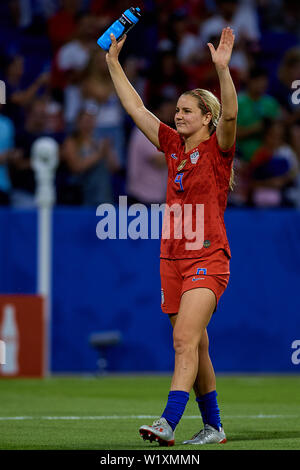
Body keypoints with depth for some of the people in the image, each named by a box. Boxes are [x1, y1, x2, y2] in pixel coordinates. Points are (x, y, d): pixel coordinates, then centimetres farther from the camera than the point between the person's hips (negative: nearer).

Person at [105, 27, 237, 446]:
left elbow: (230, 113, -22)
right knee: (195, 346, 8)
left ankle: (168, 423, -27)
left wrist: (223, 68, -34)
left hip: (207, 258, -7)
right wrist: (113, 63, 14)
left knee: (185, 338, -18)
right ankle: (213, 427, 15)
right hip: (173, 258, 7)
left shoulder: (217, 148, -3)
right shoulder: (173, 145, 13)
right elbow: (136, 108, 17)